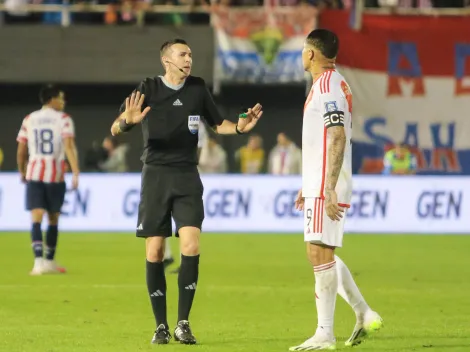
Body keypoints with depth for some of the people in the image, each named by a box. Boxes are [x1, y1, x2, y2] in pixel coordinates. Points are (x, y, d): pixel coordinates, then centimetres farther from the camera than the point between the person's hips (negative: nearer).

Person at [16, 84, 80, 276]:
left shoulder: (29, 120, 9)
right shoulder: (63, 119, -1)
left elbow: (21, 151, 10)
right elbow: (69, 146, -13)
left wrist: (22, 172, 26)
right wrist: (75, 173, -18)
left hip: (34, 173, 2)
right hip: (56, 174, -2)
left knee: (37, 218, -5)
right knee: (53, 218, 14)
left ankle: (39, 260, -22)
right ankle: (49, 261, 23)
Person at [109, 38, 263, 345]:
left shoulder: (197, 88, 7)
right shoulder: (149, 89, -1)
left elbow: (218, 124, 20)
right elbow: (115, 130, -6)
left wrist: (239, 128, -1)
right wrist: (128, 121, -29)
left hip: (187, 176, 1)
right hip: (155, 176, -1)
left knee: (191, 243, -14)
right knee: (154, 251, -2)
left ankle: (183, 322, -7)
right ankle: (161, 326, 8)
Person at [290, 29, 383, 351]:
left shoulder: (328, 86, -14)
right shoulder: (332, 84, 18)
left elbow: (338, 138, -22)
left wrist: (329, 189, -25)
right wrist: (308, 185, 26)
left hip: (326, 187, -10)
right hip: (320, 185, 10)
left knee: (320, 252, -9)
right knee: (323, 254, 15)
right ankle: (365, 315, 18)